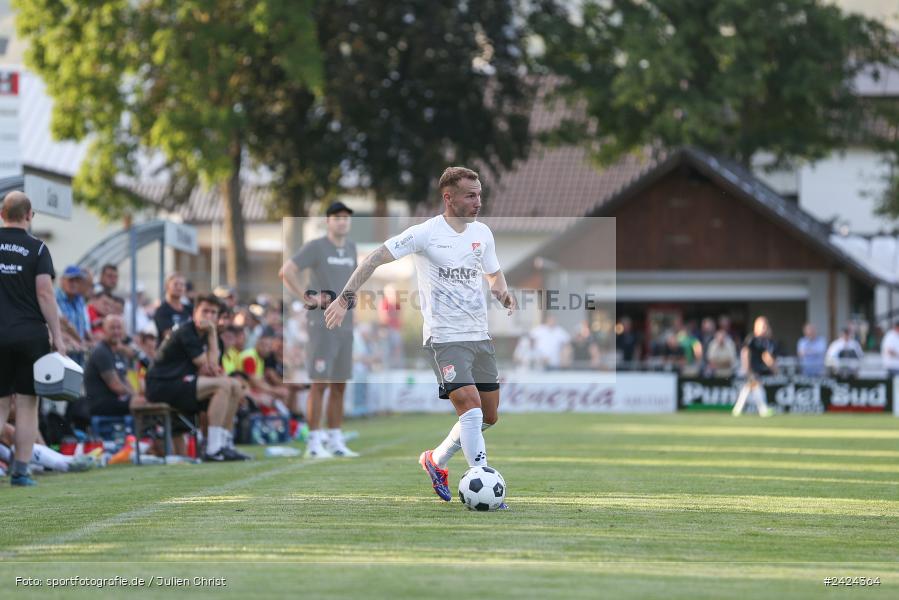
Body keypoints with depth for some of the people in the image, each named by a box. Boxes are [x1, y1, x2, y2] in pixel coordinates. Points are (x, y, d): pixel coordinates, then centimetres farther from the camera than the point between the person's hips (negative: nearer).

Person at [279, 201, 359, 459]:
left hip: (345, 324, 7)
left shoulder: (351, 248, 15)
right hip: (321, 325, -7)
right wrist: (307, 298, -18)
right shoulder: (315, 247, -7)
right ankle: (314, 443, -6)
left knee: (339, 385, 8)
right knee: (320, 384, -8)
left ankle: (336, 442, 13)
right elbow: (286, 272, -16)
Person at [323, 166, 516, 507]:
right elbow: (376, 258, -12)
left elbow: (494, 274, 23)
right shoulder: (425, 234, -11)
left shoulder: (482, 233, 8)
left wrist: (504, 293, 0)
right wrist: (345, 298, -20)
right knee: (471, 407, -20)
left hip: (479, 337, 7)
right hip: (444, 338, -7)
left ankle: (436, 460, 31)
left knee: (488, 417, 10)